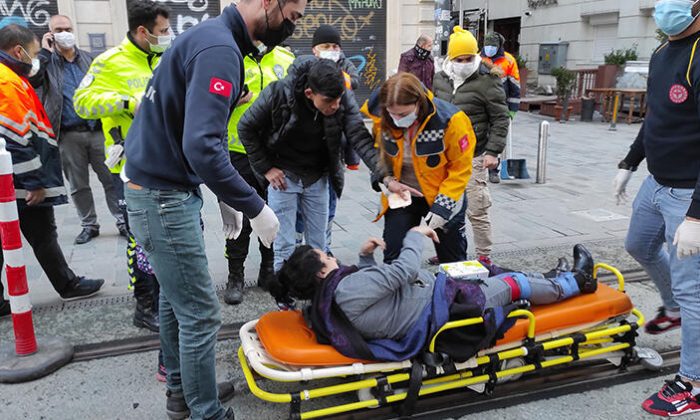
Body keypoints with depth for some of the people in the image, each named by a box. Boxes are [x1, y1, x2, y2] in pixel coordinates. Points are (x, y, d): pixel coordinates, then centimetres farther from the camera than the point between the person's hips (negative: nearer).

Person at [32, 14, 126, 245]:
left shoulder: (90, 59, 11)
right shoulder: (47, 62, 5)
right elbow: (32, 78, -15)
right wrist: (44, 52, -9)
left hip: (97, 130, 1)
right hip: (69, 135, 0)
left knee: (111, 179, 3)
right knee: (78, 185, 9)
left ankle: (122, 220, 13)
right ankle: (89, 225, 21)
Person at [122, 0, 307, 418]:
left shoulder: (215, 37, 11)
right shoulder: (219, 49, -21)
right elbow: (202, 147, -32)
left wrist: (229, 198, 15)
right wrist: (255, 206, -22)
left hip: (163, 188, 10)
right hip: (165, 195, -10)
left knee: (176, 299, 20)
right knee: (201, 313, -1)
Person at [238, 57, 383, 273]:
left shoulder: (344, 98, -17)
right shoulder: (277, 93, -23)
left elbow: (360, 137, -23)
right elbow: (246, 127, -9)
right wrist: (265, 168, -9)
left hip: (318, 178, 3)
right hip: (282, 175, -2)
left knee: (318, 245, 11)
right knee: (284, 246, 1)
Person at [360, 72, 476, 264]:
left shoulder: (449, 119, -27)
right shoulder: (377, 115, -18)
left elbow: (461, 168, -16)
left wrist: (443, 205, -20)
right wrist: (387, 180, -13)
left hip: (443, 195, -2)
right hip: (400, 194, 2)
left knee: (453, 261, 13)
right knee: (394, 260, 5)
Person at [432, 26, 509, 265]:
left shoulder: (487, 81, -9)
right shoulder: (441, 79, 10)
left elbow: (500, 119, -8)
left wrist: (493, 152, -14)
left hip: (473, 157, -6)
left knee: (476, 210, -5)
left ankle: (484, 257, 9)